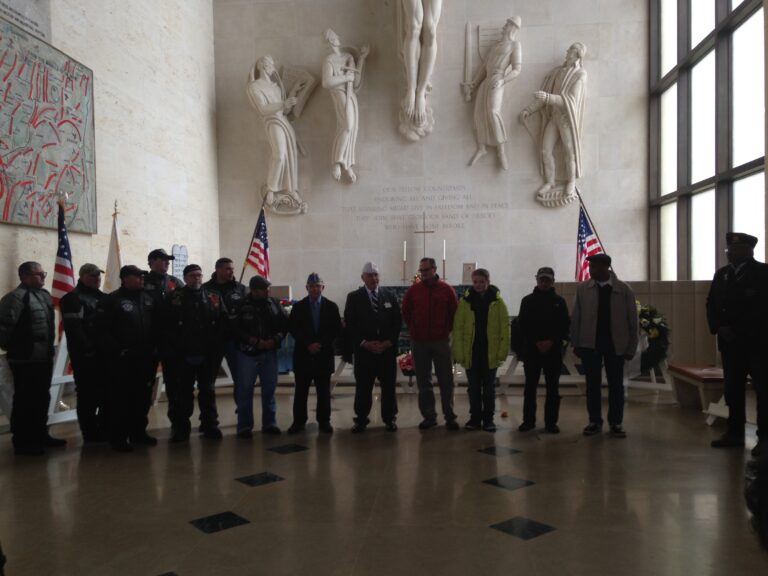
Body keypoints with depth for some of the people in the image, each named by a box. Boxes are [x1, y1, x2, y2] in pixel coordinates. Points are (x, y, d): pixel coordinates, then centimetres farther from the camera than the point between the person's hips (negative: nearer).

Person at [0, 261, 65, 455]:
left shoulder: (44, 295, 13)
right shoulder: (16, 297, -16)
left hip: (44, 357, 9)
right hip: (26, 360, -9)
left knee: (42, 399, 18)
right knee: (25, 401, 1)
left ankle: (40, 435, 31)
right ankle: (23, 442, 12)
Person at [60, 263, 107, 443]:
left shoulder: (102, 298, 18)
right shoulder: (73, 298, -8)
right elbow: (74, 329, -18)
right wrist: (88, 349, -21)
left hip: (104, 354, 8)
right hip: (86, 356, -8)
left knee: (107, 394, 12)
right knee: (88, 397, -1)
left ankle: (105, 432, 22)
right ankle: (91, 436, 7)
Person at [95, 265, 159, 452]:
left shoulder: (149, 299, 12)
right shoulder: (111, 300, -6)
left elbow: (157, 325, 16)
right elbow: (103, 331, -12)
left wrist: (155, 347, 6)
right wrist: (117, 351, -16)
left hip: (146, 358, 6)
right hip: (122, 360, -6)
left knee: (143, 397, 12)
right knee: (121, 399, -1)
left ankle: (138, 432, 25)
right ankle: (118, 437, 8)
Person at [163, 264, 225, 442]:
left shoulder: (214, 298, 6)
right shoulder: (173, 298, -1)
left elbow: (222, 323, 4)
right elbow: (165, 326, -5)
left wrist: (216, 345, -4)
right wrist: (173, 347, -10)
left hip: (208, 356, 2)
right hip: (182, 356, -2)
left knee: (207, 392, 12)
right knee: (182, 394, 5)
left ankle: (210, 426, 22)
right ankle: (180, 428, 16)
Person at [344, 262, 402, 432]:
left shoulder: (390, 296, 9)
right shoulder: (353, 297, 4)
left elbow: (397, 322, 7)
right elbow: (349, 324, -1)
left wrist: (388, 342, -6)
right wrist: (364, 343, -10)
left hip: (387, 349, 2)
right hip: (363, 350, -1)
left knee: (389, 386, 5)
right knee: (363, 387, 2)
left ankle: (390, 419, 18)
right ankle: (361, 419, 14)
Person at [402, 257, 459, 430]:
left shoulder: (447, 289, -1)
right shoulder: (413, 290, 2)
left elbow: (455, 312, 7)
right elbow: (405, 312, 13)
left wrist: (447, 330, 4)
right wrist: (414, 330, 8)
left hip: (441, 341, -1)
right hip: (419, 342, 2)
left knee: (446, 381, 3)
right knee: (423, 382, 6)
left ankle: (450, 417, 11)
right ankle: (428, 416, 15)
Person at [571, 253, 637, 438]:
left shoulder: (624, 290, -3)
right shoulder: (582, 289, 0)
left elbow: (632, 320, 0)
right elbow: (575, 318, 2)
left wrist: (631, 348, -2)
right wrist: (576, 344, -1)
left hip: (615, 345, -1)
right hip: (589, 344, 1)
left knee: (616, 385, 6)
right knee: (592, 384, 6)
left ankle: (616, 423, 18)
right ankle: (595, 421, 17)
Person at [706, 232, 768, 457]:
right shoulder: (721, 274, 12)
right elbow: (711, 304, 12)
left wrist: (743, 331, -16)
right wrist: (719, 327, -4)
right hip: (730, 342, 5)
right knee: (733, 389, 9)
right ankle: (735, 432, 17)